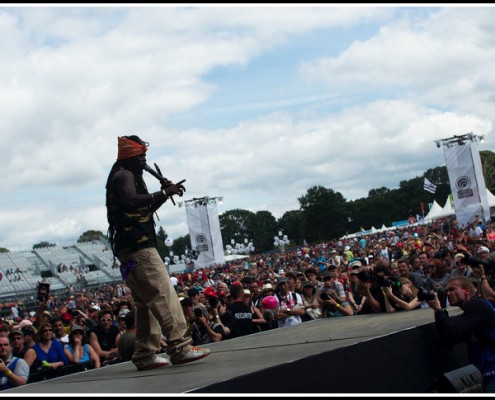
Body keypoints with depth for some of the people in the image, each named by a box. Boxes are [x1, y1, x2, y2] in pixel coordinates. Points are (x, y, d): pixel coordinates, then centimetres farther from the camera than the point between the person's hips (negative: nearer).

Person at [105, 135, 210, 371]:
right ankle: (180, 348, -18)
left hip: (133, 248, 11)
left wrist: (164, 193, 14)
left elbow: (146, 209, 29)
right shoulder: (123, 176, -7)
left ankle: (145, 355, 10)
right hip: (137, 247, -11)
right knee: (164, 296, -15)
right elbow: (132, 201, -27)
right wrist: (164, 193, -23)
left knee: (147, 303, 10)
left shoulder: (129, 176, 25)